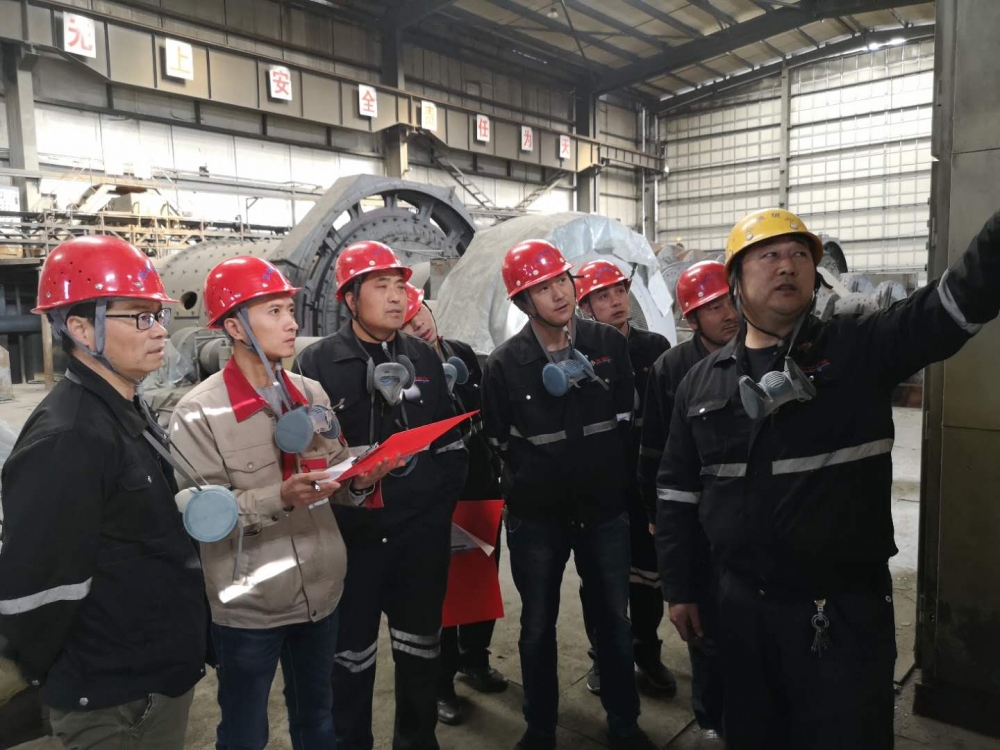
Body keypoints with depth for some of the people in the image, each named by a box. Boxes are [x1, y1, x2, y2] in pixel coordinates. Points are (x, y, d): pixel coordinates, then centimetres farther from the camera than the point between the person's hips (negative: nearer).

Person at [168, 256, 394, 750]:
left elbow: (336, 477, 6)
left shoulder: (312, 394, 1)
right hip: (247, 608, -4)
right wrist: (279, 498, -29)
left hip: (320, 595, 5)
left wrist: (358, 482, -15)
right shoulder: (199, 412, -14)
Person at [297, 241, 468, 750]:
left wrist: (444, 500, 5)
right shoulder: (318, 363, -7)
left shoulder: (424, 357, 6)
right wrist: (336, 513, -13)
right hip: (352, 536, -3)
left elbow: (451, 439, 12)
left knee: (420, 644, 18)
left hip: (423, 531, 4)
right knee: (352, 650, 12)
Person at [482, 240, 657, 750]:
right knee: (537, 627, 14)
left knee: (615, 621, 15)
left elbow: (627, 420, 6)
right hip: (536, 516, -1)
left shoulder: (610, 344, -5)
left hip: (606, 510, 2)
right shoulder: (505, 363, -9)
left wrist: (611, 479, 5)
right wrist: (534, 483, 0)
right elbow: (500, 443, 0)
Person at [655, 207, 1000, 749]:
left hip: (846, 610, -3)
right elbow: (677, 490, 7)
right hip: (742, 606, 3)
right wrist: (679, 588, 8)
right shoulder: (702, 381, 2)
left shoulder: (863, 347, -5)